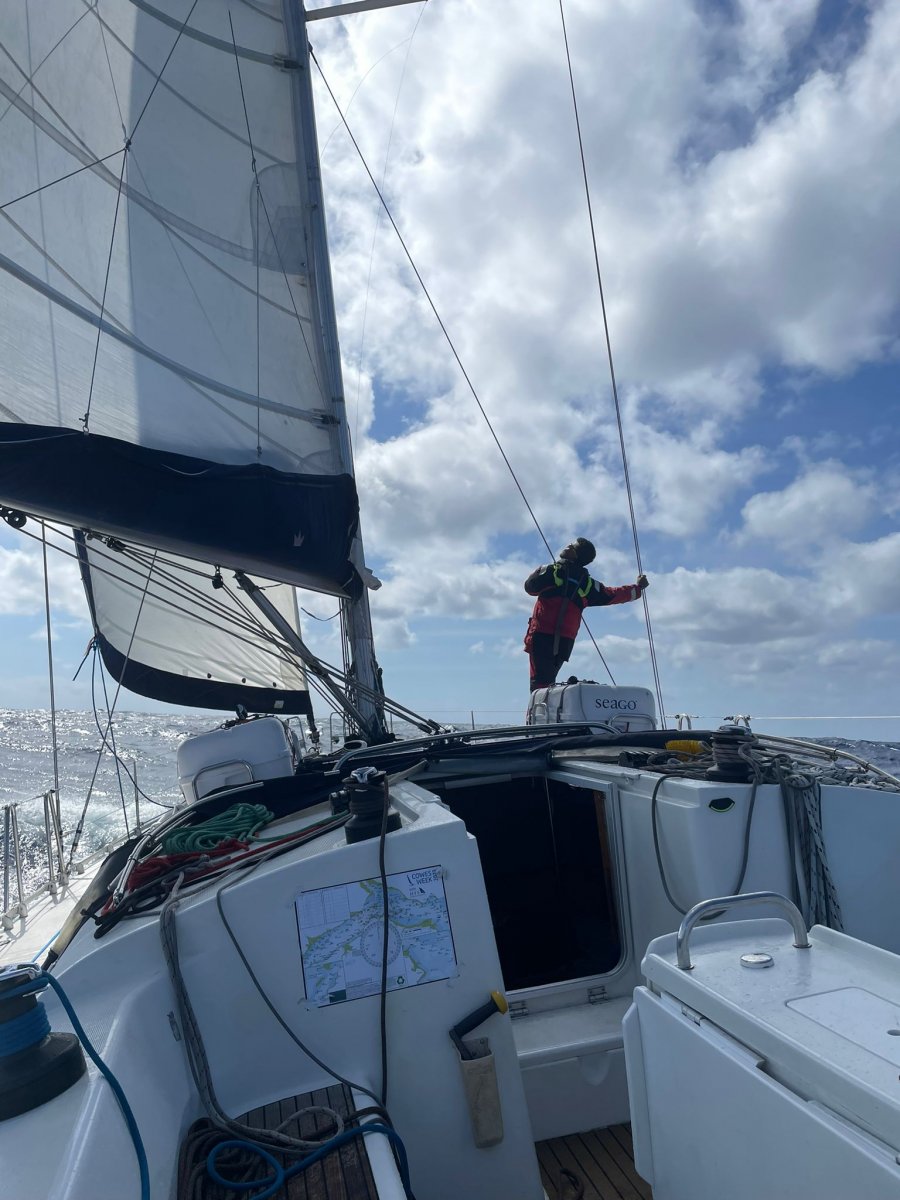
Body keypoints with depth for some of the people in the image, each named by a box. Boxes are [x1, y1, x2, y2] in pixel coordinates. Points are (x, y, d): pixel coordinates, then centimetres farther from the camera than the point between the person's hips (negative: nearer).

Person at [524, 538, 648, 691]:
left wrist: (539, 572, 20)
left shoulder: (555, 570, -4)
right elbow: (613, 595, 19)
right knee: (549, 681, 16)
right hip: (566, 640, 5)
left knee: (539, 682, -11)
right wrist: (638, 587, 36)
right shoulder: (588, 584, 11)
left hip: (542, 635, -5)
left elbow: (530, 587, -1)